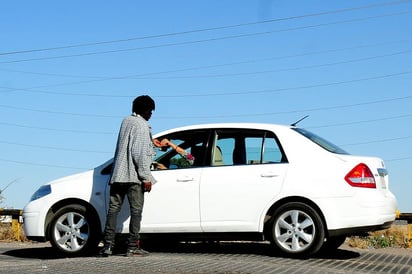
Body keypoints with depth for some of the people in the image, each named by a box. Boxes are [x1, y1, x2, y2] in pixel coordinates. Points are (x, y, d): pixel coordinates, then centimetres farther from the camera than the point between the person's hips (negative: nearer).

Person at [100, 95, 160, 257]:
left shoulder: (126, 121, 16)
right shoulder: (141, 125, -8)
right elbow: (140, 153, -16)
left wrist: (151, 144, 47)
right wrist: (146, 177, -14)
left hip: (117, 174, 7)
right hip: (133, 176, -7)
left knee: (114, 209, 6)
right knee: (136, 210, 0)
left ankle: (108, 246, 1)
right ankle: (133, 247, 0)